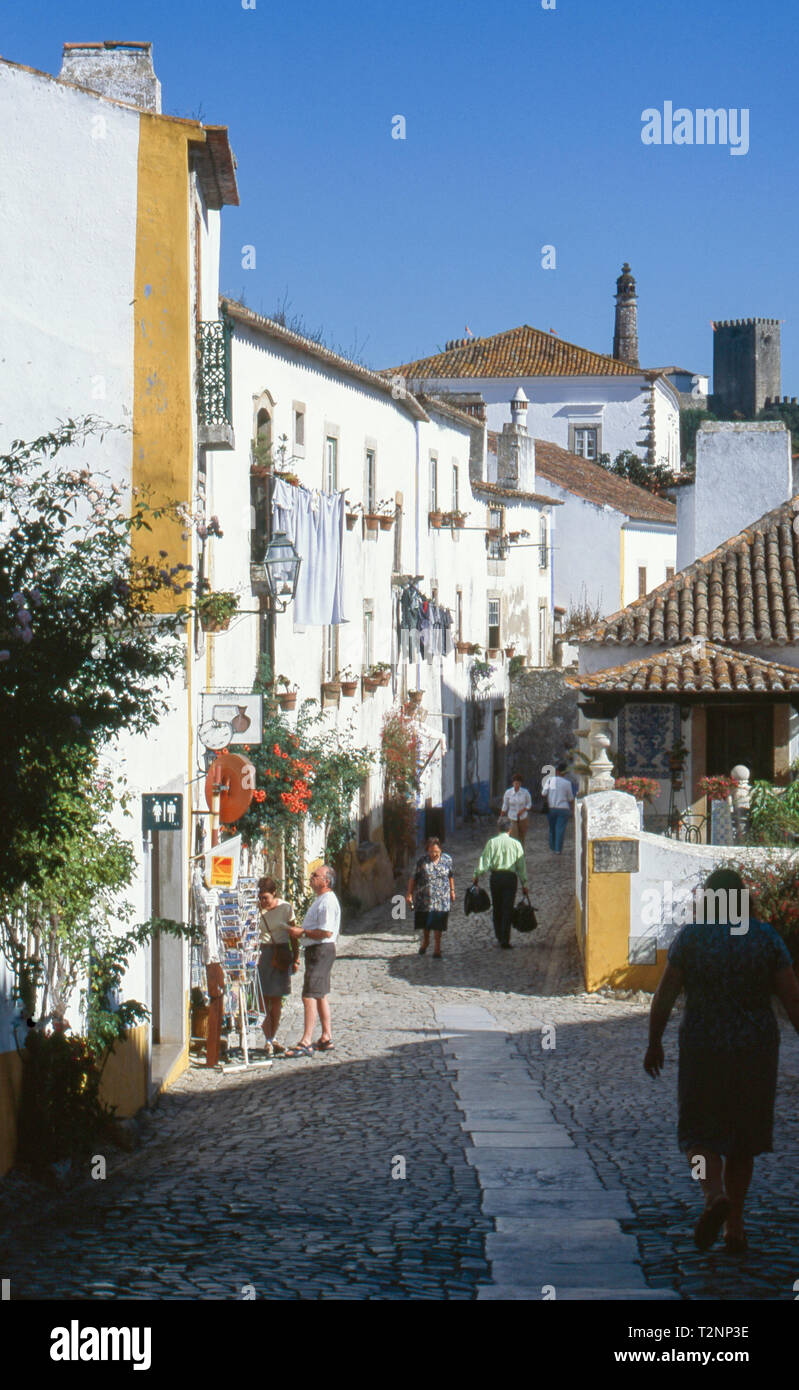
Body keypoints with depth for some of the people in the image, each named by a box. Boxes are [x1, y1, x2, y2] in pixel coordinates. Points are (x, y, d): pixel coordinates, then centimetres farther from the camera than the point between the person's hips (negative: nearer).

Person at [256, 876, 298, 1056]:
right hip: (262, 953, -1)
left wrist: (296, 959, 3)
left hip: (281, 954, 1)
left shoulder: (286, 908, -1)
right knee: (263, 998, -6)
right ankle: (269, 1041, -3)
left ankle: (272, 1039, 16)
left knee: (277, 999, 6)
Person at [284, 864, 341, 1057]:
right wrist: (300, 931, 11)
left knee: (309, 996, -13)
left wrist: (302, 932, -16)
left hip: (321, 951, -11)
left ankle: (306, 1043, -15)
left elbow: (326, 932, -24)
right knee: (320, 996, 15)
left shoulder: (328, 902, -17)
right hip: (316, 950, 11)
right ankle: (326, 1039, 22)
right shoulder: (321, 900, 17)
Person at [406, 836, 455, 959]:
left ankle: (437, 949, 7)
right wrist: (409, 894, -6)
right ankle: (425, 941, 38)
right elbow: (413, 877, -2)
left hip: (441, 898, 0)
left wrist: (452, 891, 16)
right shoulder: (421, 861, -7)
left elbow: (450, 876, 12)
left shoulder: (447, 860, -1)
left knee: (438, 922, -3)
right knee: (425, 922, 12)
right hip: (424, 897, 0)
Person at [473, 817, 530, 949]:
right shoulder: (516, 844, 0)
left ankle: (499, 937, 25)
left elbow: (485, 860, -7)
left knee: (496, 908, 16)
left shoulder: (492, 842, -1)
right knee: (507, 908, 1)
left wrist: (477, 875, 0)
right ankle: (505, 940, -5)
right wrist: (524, 884, 9)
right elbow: (521, 865, 3)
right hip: (510, 877, -1)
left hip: (495, 876, 1)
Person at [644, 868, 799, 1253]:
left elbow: (664, 995, -5)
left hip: (703, 1048, -2)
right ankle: (735, 1225, 18)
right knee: (742, 1135, 16)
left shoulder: (690, 937, -5)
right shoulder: (766, 937, -2)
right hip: (755, 1048, 2)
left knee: (701, 1133, 8)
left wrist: (654, 1043, 6)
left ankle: (715, 1192, -21)